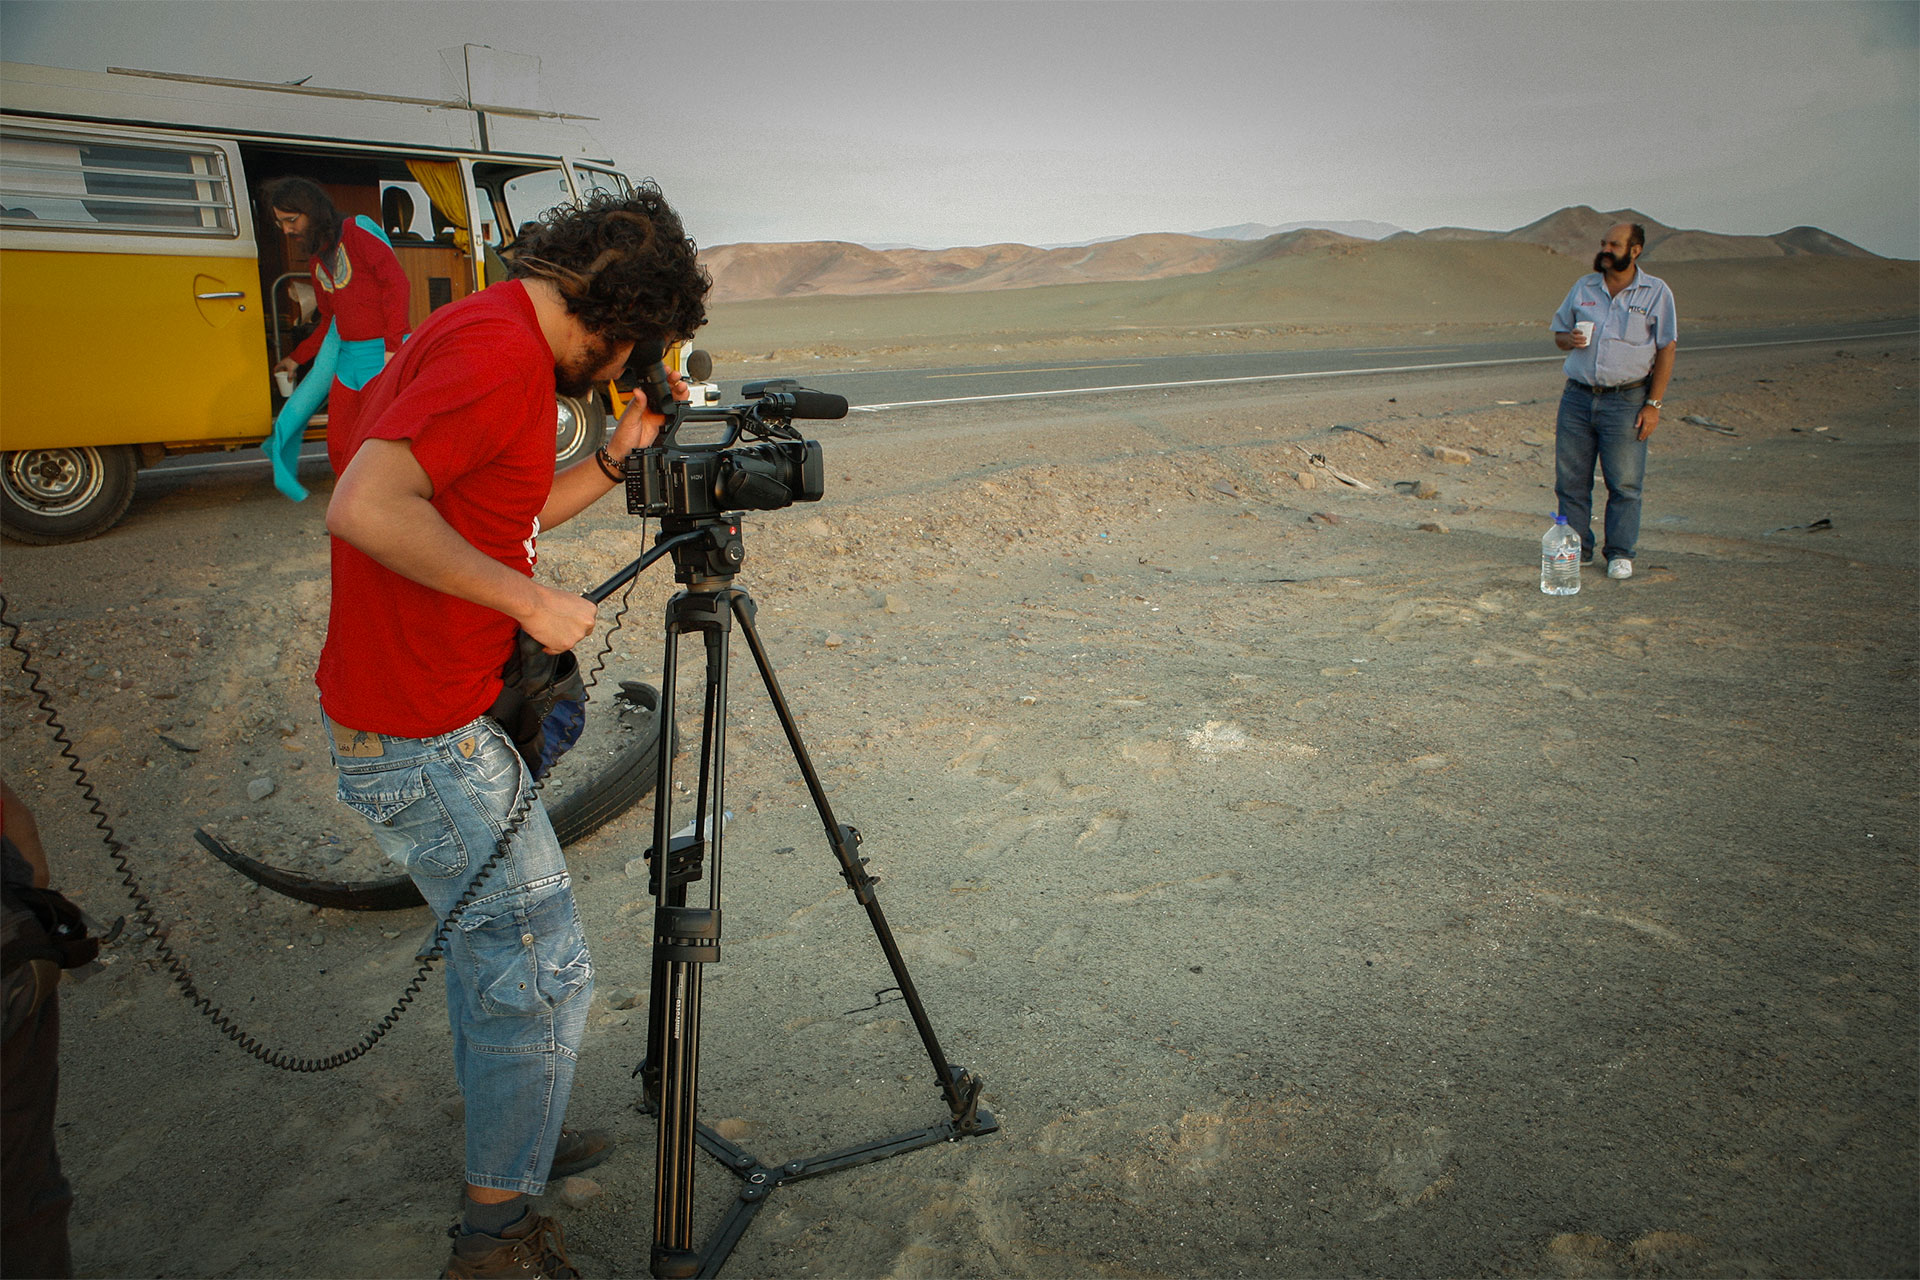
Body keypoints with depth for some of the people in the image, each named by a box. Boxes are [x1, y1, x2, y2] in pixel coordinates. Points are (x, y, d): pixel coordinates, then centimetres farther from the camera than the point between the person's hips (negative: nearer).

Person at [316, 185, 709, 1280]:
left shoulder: (490, 335, 11)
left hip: (442, 712, 11)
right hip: (426, 736, -11)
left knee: (493, 936, 24)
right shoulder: (504, 350, -21)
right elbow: (368, 508, -32)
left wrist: (615, 460, 8)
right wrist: (530, 599, -24)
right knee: (546, 970, 1)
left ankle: (510, 1137, 43)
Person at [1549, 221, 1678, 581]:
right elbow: (1558, 331, 20)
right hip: (1578, 396, 3)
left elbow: (1666, 350, 0)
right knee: (1570, 479, 3)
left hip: (1626, 400, -3)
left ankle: (1620, 554, 9)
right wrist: (1570, 340, -7)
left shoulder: (1656, 292, 2)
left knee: (1624, 483, -2)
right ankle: (1576, 548, 15)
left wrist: (1653, 404, -7)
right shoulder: (1583, 287, 11)